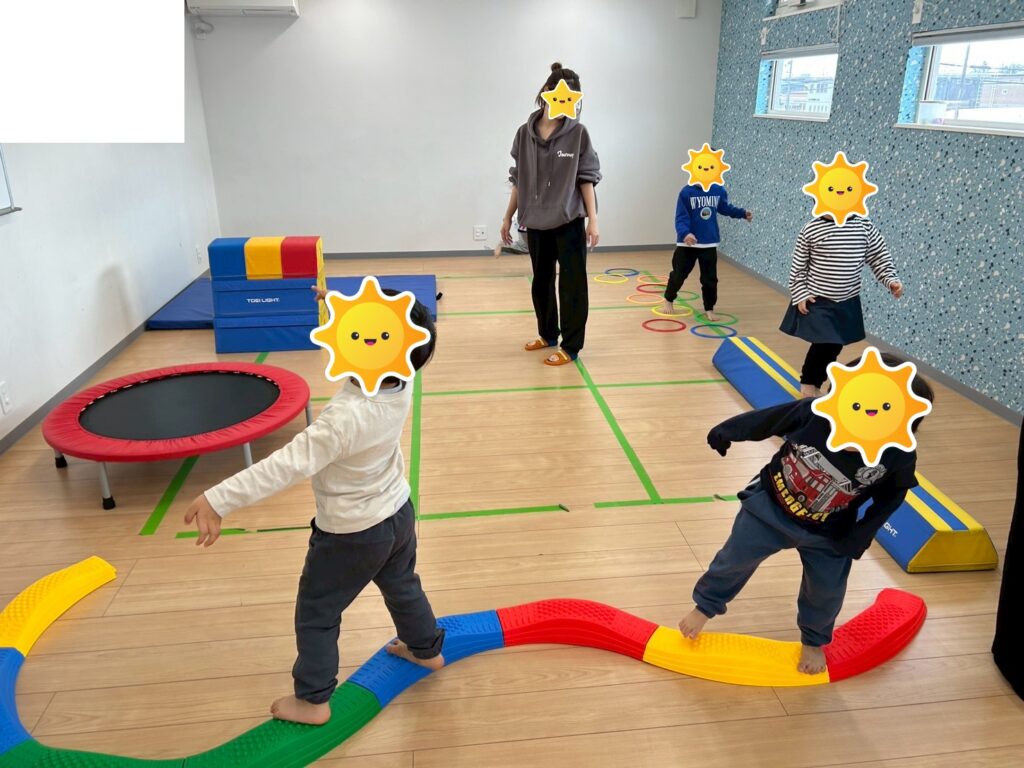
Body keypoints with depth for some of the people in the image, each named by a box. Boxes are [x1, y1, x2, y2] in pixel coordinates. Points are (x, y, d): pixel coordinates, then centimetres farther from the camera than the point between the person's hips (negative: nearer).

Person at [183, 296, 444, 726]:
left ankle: (312, 700, 31)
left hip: (352, 534, -7)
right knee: (402, 585, 32)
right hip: (398, 513, 7)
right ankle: (426, 649, 53)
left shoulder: (346, 417, -39)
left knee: (315, 614, 16)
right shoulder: (400, 383, -18)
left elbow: (288, 464, -40)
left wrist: (218, 500, -38)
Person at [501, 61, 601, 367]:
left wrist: (593, 220, -9)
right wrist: (508, 217, 9)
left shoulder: (578, 133, -5)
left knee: (572, 285, 1)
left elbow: (587, 178, -4)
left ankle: (570, 347, 10)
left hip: (569, 222, -3)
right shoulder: (525, 133, 2)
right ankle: (548, 334, 34)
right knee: (541, 282, 15)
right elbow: (518, 181, 8)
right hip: (536, 222, 4)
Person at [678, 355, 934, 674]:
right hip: (770, 506, -1)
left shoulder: (899, 457, -28)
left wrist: (862, 534, -9)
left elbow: (892, 495, -6)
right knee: (735, 560, 12)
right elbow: (767, 420, -17)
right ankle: (705, 605, 40)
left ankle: (813, 640, 45)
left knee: (826, 590, 13)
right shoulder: (816, 411, -35)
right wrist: (726, 431, -4)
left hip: (828, 533, 1)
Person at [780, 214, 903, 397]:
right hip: (816, 300, -3)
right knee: (825, 344, -7)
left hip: (848, 303, 4)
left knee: (834, 346, 11)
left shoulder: (865, 226, -5)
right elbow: (798, 266, -4)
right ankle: (809, 383, 17)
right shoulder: (811, 229, -10)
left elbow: (879, 257, 4)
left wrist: (891, 280, -9)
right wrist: (800, 295, -8)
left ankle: (814, 382, 32)